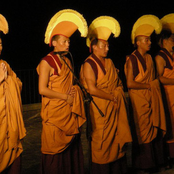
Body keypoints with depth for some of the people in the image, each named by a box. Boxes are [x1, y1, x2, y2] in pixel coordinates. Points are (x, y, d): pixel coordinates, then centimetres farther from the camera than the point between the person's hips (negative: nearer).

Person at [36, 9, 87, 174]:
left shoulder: (67, 61, 14)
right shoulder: (47, 62, -8)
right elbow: (42, 89, -15)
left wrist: (74, 91, 0)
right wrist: (65, 97, -11)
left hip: (69, 112, 7)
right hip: (54, 114, -7)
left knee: (72, 149, 9)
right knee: (56, 151, 1)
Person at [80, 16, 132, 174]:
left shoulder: (109, 63, 13)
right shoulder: (89, 65, -9)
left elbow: (118, 84, 18)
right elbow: (92, 90, -17)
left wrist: (118, 94, -1)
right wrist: (112, 97, -12)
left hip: (115, 108, 7)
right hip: (100, 109, -7)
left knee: (117, 140, 10)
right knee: (102, 143, 0)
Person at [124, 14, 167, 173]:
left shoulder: (149, 58, 11)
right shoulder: (132, 59, -11)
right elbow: (130, 83, -16)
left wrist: (153, 85, 1)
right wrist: (148, 86, -9)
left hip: (152, 99, 7)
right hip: (139, 99, -7)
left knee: (155, 129, 10)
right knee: (142, 132, 1)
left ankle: (155, 161, 23)